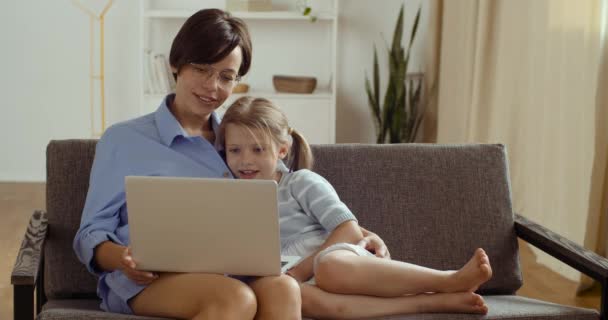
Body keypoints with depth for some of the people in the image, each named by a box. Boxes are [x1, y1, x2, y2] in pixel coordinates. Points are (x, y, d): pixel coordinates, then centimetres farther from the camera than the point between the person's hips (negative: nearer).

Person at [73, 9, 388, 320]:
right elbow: (91, 235, 8)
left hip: (229, 274, 3)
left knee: (282, 289, -34)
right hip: (149, 280, -3)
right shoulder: (124, 140, 12)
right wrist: (123, 259, -15)